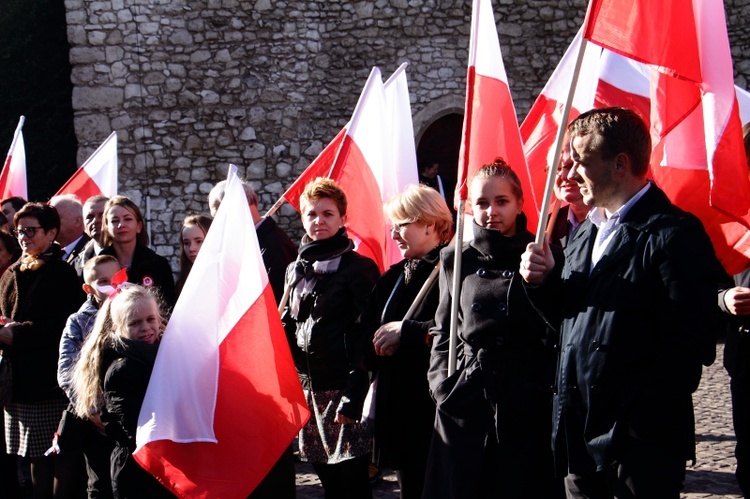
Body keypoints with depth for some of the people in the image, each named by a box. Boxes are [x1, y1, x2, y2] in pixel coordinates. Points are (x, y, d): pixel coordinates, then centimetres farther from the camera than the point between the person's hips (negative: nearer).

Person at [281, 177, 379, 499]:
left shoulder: (358, 268, -4)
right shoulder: (296, 270, 15)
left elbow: (364, 336, -10)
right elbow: (286, 328, 19)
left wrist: (354, 394, -17)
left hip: (343, 386, -6)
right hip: (307, 388, 6)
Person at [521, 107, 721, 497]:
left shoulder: (674, 235, -13)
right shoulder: (586, 231, 15)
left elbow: (689, 346, -18)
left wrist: (642, 422, -20)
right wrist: (544, 281, 2)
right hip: (579, 436, 8)